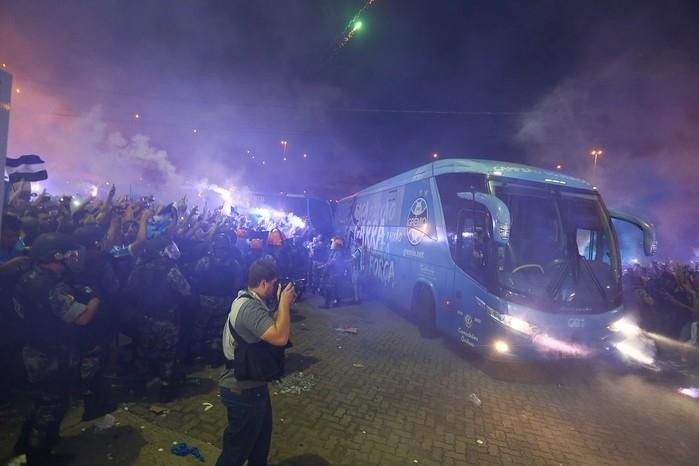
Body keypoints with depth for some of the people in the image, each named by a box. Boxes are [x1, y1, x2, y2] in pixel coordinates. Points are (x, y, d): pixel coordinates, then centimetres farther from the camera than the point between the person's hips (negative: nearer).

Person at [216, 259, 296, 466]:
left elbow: (273, 327, 12)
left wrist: (283, 305, -1)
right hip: (243, 391, -10)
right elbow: (280, 337, -37)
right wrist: (284, 303, -27)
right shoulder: (249, 307, -31)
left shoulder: (251, 302, 3)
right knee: (238, 446, 12)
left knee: (262, 435, 29)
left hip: (253, 386, 10)